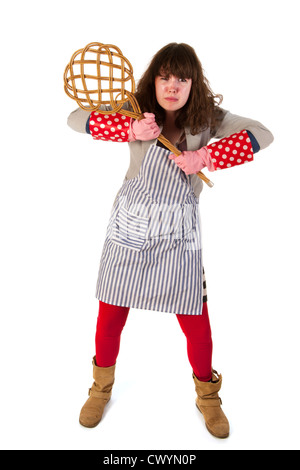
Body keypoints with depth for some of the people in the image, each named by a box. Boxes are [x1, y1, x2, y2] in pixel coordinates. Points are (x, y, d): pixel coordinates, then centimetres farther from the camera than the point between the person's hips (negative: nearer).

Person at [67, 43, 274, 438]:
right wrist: (130, 130, -21)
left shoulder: (208, 118, 0)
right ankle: (102, 387, 39)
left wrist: (203, 157, -17)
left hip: (179, 233, 0)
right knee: (110, 316, 9)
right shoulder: (139, 110, -2)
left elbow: (263, 135, -7)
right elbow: (76, 118, -6)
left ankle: (207, 396, 34)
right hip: (129, 225, 1)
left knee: (196, 322, 4)